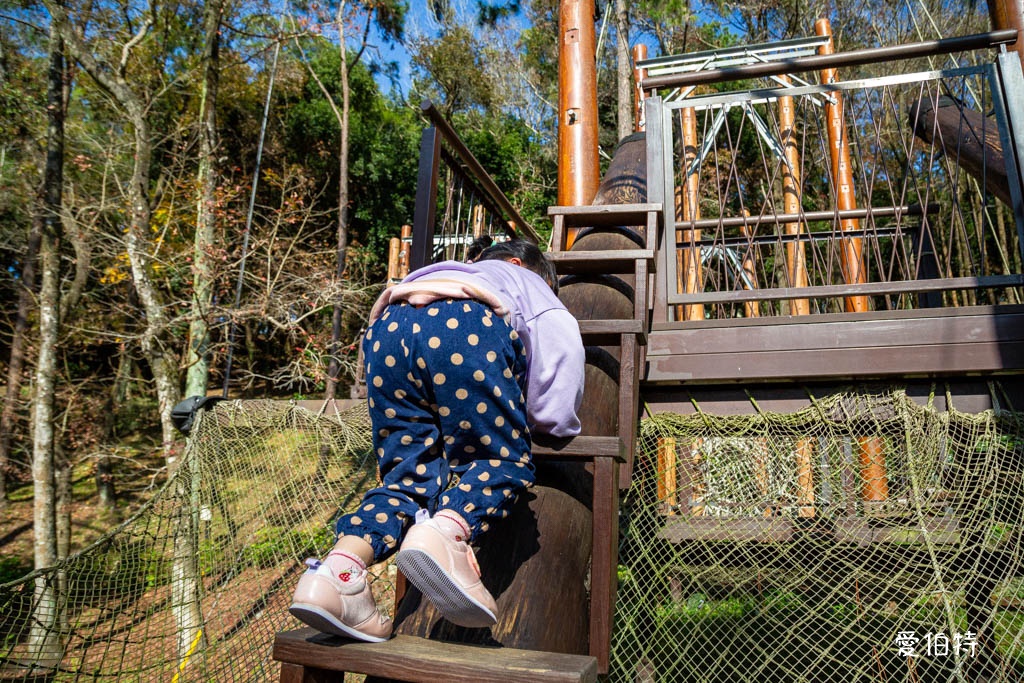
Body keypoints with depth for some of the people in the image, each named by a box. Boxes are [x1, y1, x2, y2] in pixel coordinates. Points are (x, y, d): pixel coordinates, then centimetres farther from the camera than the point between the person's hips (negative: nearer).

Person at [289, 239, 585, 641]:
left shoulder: (455, 272, 47)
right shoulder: (529, 284, 34)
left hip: (388, 329, 5)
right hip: (469, 328, -5)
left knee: (412, 475, 11)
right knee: (502, 460, 8)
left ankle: (340, 568, -11)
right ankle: (446, 531, -21)